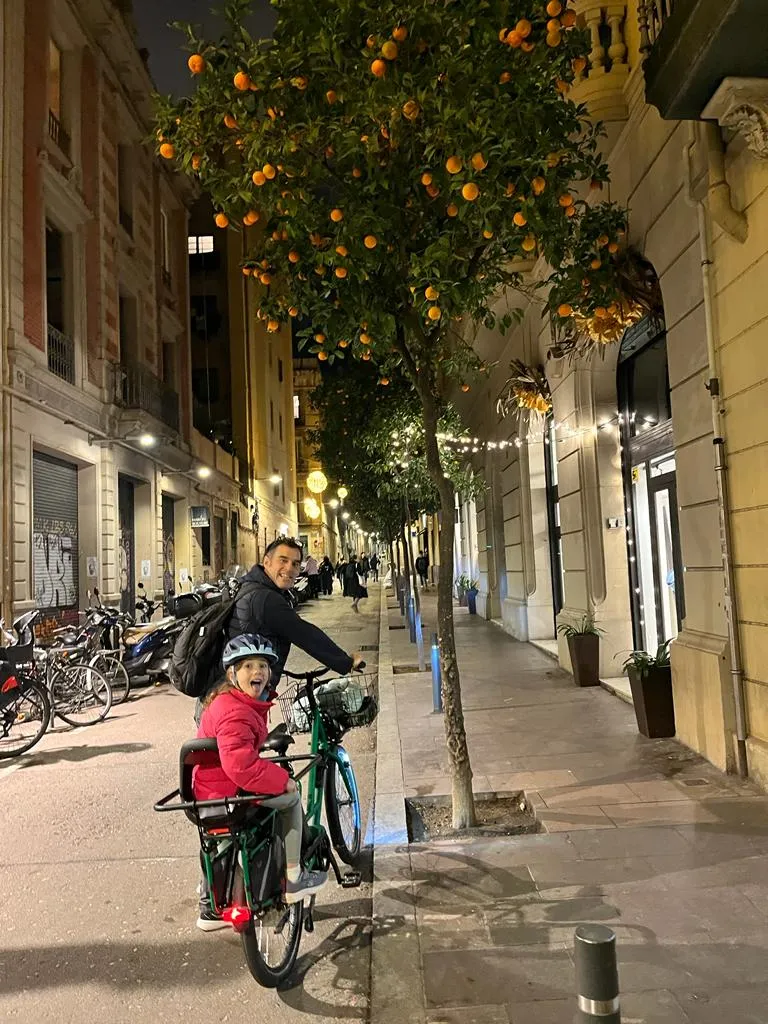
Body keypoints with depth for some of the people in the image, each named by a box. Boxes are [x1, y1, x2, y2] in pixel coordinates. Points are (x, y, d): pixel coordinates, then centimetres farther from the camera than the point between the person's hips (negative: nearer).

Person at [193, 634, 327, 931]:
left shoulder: (225, 700, 6)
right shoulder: (236, 713, -29)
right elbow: (242, 766, -37)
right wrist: (283, 779, -26)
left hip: (206, 792, 10)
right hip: (227, 794, -10)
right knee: (290, 798, 2)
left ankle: (209, 910, 51)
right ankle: (293, 880, 10)